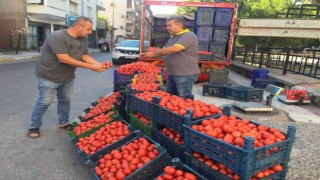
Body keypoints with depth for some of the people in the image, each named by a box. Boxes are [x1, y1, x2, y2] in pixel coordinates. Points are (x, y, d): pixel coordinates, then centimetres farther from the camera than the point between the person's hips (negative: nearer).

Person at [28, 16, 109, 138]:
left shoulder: (83, 39, -2)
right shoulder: (58, 37, -27)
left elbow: (85, 56, 0)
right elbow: (64, 59, -34)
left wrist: (99, 64, -20)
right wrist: (90, 67, -34)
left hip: (67, 77, 7)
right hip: (49, 76, -7)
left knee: (65, 100, 14)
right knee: (44, 102, 2)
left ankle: (64, 122, 32)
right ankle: (34, 126, 20)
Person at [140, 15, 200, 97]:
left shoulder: (188, 35, -14)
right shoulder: (173, 38, 17)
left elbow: (173, 49, -25)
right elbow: (164, 51, 19)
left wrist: (153, 53, -17)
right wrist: (148, 54, 3)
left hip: (186, 74, -9)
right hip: (172, 74, 9)